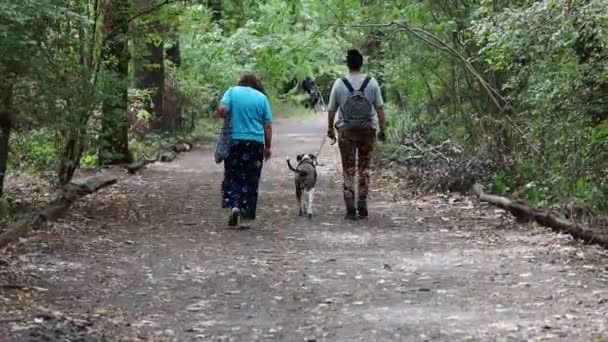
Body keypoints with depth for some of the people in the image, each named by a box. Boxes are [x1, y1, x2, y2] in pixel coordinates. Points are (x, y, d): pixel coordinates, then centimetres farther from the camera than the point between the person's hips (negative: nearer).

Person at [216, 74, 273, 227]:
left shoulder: (232, 91, 3)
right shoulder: (262, 97, 4)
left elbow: (221, 110, -13)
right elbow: (268, 125, 3)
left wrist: (229, 118, 8)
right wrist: (268, 146, 10)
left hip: (234, 140, 0)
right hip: (255, 142, 0)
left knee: (232, 176, 10)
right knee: (251, 178, 8)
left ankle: (234, 206, -7)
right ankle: (247, 212, 10)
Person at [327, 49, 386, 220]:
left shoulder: (339, 84, -3)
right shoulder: (372, 83, -2)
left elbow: (331, 109, 2)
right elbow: (379, 108, 0)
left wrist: (330, 128, 14)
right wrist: (382, 128, 8)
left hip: (346, 130, -1)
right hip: (368, 129, 1)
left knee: (348, 169, 5)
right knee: (364, 167, 13)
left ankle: (351, 209, 2)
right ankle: (362, 205, 9)